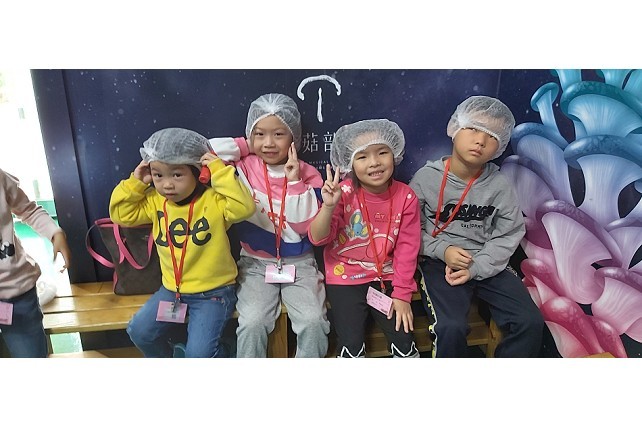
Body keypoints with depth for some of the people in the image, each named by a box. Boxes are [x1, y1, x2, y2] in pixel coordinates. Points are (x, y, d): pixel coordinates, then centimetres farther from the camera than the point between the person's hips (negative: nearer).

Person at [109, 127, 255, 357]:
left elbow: (244, 207, -35)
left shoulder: (214, 200, -18)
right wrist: (135, 183, -4)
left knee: (199, 351, -16)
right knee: (139, 331, 1)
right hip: (171, 289, 6)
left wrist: (220, 172, -34)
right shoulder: (155, 201, 0)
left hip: (213, 291, -6)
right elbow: (121, 214, 7)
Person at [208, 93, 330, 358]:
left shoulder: (308, 175, -4)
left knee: (314, 322, -17)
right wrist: (247, 146, -9)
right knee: (252, 323, -20)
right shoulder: (244, 167, -3)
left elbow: (306, 226, -10)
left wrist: (295, 182, -17)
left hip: (299, 264, 0)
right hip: (255, 263, 0)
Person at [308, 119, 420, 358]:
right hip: (346, 278, -2)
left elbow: (406, 249, -4)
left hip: (386, 277, 2)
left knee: (404, 343, -4)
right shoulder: (344, 193, -14)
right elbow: (318, 239, -16)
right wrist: (328, 206, -33)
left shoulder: (406, 197, -8)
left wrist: (402, 294, -6)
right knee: (351, 346, -11)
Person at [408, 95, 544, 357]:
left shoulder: (499, 185, -2)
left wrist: (475, 268, -12)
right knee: (451, 328, -26)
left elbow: (508, 235, -1)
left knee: (531, 322, -9)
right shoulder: (426, 177, -7)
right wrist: (442, 250, -16)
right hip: (440, 262, -3)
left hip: (486, 265, 4)